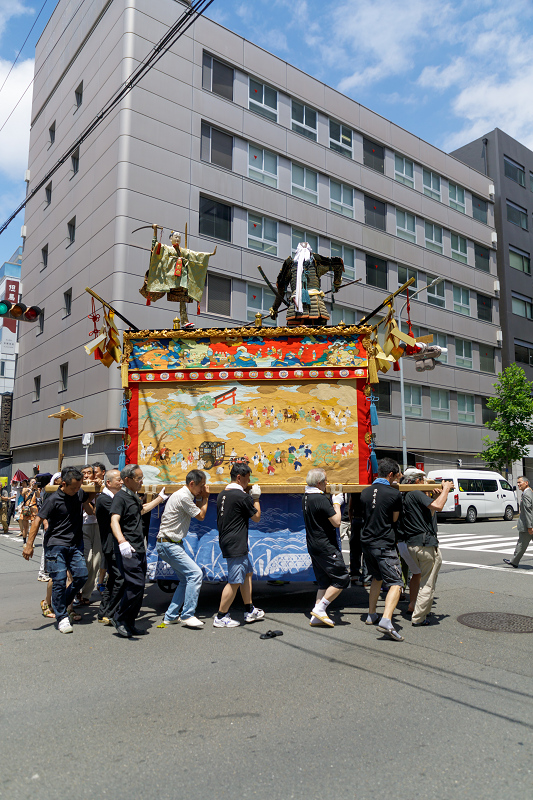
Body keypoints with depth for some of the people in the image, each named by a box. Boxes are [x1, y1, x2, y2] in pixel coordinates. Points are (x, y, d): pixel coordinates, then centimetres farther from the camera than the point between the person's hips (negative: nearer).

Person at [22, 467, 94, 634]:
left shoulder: (79, 494, 5)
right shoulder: (54, 499, -13)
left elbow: (90, 498, 29)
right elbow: (38, 520, -12)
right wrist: (29, 544, -15)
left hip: (73, 545, 6)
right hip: (55, 546, -5)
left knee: (82, 575, -1)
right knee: (59, 580, -7)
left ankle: (63, 603, 23)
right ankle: (62, 617, 5)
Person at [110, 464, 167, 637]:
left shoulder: (133, 497, 19)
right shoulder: (120, 497, -11)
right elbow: (114, 521, -25)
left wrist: (160, 498, 48)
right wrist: (122, 541, -40)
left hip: (139, 549, 9)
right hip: (127, 551, -9)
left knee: (139, 587, 9)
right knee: (135, 585, -14)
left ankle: (129, 623, 18)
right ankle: (119, 619, 3)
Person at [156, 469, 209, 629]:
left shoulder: (186, 495, 13)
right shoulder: (183, 496, -19)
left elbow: (198, 511, 18)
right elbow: (201, 516, -10)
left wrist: (201, 498, 6)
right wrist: (205, 498, 2)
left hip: (173, 544, 11)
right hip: (169, 545, -11)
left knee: (186, 579, 12)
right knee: (195, 573, -14)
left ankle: (170, 616, 18)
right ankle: (187, 615, -7)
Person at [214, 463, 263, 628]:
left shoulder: (222, 495, 9)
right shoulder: (242, 496, -17)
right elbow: (256, 517, -5)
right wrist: (256, 498, 5)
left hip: (226, 540, 10)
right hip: (236, 545, -10)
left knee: (247, 572, 19)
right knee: (235, 582, -2)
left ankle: (249, 611, 26)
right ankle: (221, 617, 7)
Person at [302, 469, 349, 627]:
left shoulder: (305, 497, 10)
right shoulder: (321, 499, -19)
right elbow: (336, 522, -18)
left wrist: (333, 502, 18)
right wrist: (337, 503, -5)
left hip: (313, 545, 9)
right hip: (325, 546, -9)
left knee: (324, 581, 14)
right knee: (342, 578, -1)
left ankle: (317, 616, 12)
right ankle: (320, 608, -1)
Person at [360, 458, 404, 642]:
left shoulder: (365, 492, 6)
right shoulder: (394, 493, -11)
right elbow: (394, 519, 1)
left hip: (366, 542, 7)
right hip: (384, 544, -7)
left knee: (377, 578, 25)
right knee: (395, 583, -7)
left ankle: (371, 615, 30)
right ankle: (386, 620, -24)